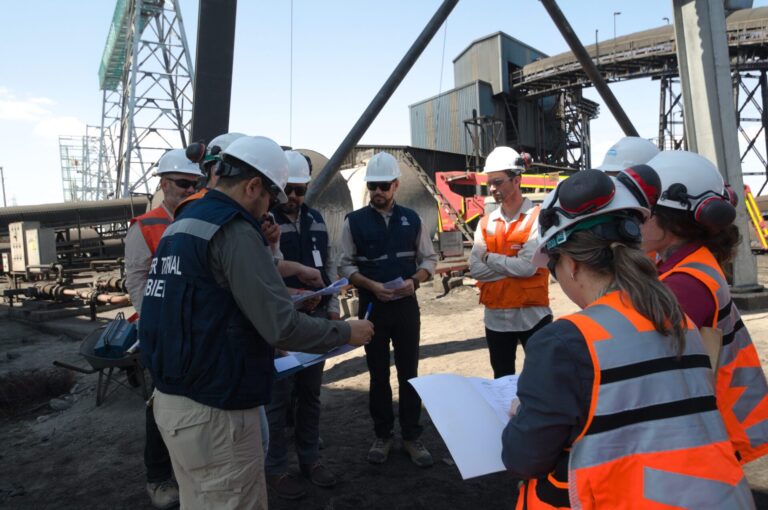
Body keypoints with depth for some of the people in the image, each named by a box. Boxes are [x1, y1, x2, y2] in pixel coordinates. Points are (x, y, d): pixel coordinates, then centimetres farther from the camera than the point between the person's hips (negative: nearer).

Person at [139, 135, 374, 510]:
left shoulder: (181, 224, 11)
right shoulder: (234, 230, -17)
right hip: (213, 410, -9)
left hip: (171, 399, 10)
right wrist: (345, 332, -6)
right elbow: (281, 325, -21)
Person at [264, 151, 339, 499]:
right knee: (278, 396, 3)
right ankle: (275, 468, 20)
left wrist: (333, 307, 11)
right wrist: (290, 295, -26)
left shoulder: (316, 219, 11)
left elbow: (329, 265, 16)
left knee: (311, 392, 15)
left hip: (316, 317, 6)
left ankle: (310, 459, 30)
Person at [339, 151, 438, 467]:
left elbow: (429, 259, 7)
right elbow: (346, 266, -2)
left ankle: (412, 437, 20)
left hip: (406, 305, 1)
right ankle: (382, 436, 26)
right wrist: (372, 286, -17)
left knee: (409, 372, 7)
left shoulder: (411, 219, 4)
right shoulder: (354, 221, -1)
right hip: (372, 306, -1)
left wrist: (414, 280, -12)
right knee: (378, 374, 11)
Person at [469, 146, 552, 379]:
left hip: (532, 314, -4)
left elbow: (528, 266, -20)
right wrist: (513, 266, -14)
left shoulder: (539, 218, -9)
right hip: (495, 316, 5)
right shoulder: (485, 223, 5)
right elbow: (475, 269, -5)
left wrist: (490, 258, -8)